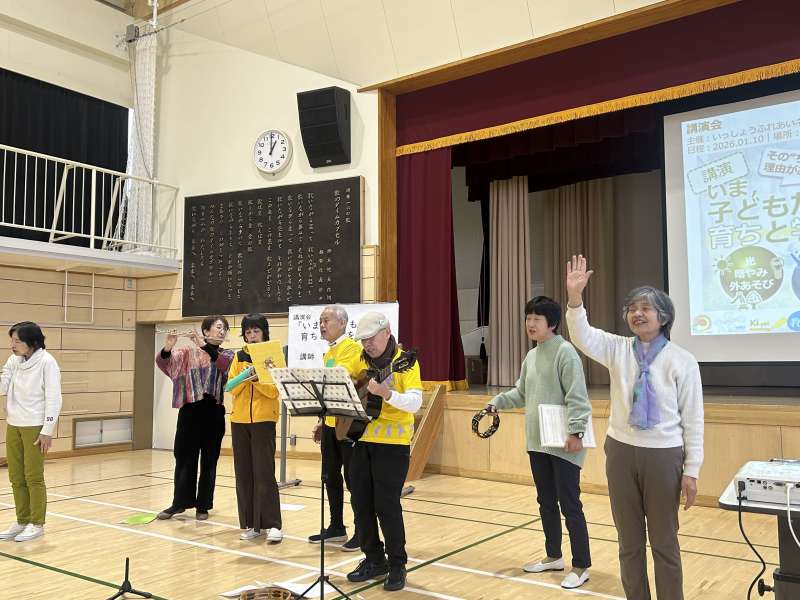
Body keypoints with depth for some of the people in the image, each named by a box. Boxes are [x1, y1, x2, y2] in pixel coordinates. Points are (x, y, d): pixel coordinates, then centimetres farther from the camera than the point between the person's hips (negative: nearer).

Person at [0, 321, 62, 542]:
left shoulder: (46, 362, -12)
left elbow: (53, 398, -13)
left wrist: (47, 431, -15)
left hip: (35, 427, -6)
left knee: (34, 478, 1)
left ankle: (37, 524, 13)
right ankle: (22, 522, 23)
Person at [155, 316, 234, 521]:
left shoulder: (228, 355, 6)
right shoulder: (188, 353, 5)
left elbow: (224, 365, -17)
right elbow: (162, 362, -7)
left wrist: (204, 346, -26)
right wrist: (168, 346, -28)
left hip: (213, 412, 0)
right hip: (190, 411, 0)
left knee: (209, 461, 6)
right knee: (184, 458, 7)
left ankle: (203, 506, 17)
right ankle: (179, 503, 21)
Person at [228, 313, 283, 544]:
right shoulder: (239, 357, 10)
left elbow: (274, 390, -9)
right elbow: (231, 388, 2)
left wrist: (256, 378, -22)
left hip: (264, 420, -4)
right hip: (239, 420, 4)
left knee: (264, 473, -8)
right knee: (244, 473, 5)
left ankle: (272, 524, -3)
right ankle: (250, 524, 13)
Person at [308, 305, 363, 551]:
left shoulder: (352, 348, -11)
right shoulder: (328, 353, 16)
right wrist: (322, 421, 19)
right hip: (330, 423, 9)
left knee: (353, 478, -2)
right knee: (331, 476, 13)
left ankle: (361, 531, 9)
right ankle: (336, 526, 25)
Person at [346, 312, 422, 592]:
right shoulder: (362, 361, 10)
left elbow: (415, 402, -19)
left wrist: (385, 392, -33)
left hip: (392, 442, -6)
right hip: (362, 439, 6)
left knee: (386, 505, -4)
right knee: (361, 503, 9)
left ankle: (397, 565, 11)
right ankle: (374, 559, 25)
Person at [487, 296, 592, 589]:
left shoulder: (565, 352, -13)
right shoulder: (531, 356, 13)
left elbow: (576, 398, -18)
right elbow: (521, 393, 20)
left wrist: (575, 432, -23)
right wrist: (497, 402, 6)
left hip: (563, 444, -8)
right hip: (537, 443, 8)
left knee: (570, 505, 0)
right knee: (546, 502, 18)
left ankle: (581, 566, 12)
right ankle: (553, 556, 33)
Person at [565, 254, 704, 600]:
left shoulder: (682, 361, -6)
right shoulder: (617, 349, 1)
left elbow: (693, 419, -5)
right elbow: (582, 337, -17)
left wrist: (691, 471, -7)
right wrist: (574, 295, -32)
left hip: (664, 456, -3)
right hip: (621, 453, 3)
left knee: (664, 542, 10)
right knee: (629, 541, 15)